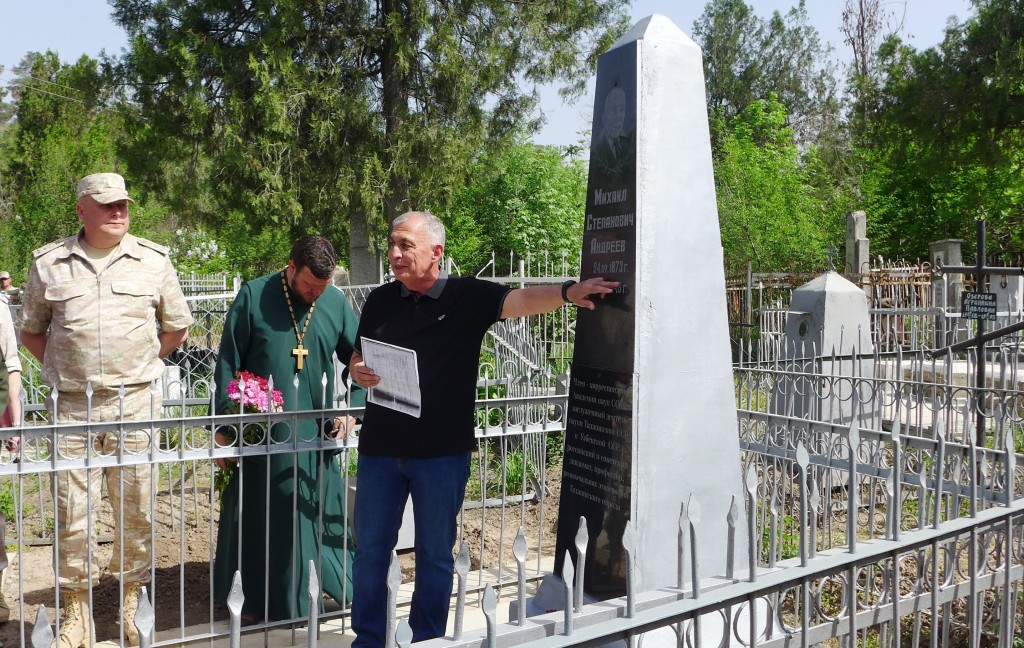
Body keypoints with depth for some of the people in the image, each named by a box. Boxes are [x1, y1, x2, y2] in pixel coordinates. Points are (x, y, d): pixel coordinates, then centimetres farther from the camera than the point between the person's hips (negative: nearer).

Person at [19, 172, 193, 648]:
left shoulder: (153, 260, 4)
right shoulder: (48, 263, 5)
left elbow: (177, 326, 14)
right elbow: (31, 330, 16)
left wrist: (141, 366, 7)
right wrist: (63, 368, 4)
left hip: (135, 404, 0)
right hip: (72, 407, 0)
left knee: (136, 509, 6)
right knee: (71, 512, 4)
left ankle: (132, 601, 23)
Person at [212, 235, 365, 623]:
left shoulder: (336, 303, 2)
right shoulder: (254, 296, -6)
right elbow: (228, 364, -4)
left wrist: (352, 408, 0)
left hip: (315, 435, 2)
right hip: (260, 433, -2)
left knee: (317, 516, 11)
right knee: (254, 521, 7)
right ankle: (251, 605, 22)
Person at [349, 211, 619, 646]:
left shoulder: (468, 296, -3)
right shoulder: (379, 301, 8)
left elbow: (523, 300, -17)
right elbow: (357, 360, 16)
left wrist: (567, 292, -36)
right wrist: (359, 373, -7)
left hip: (442, 451, -3)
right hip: (380, 447, 3)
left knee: (435, 554, 10)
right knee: (370, 549, 11)